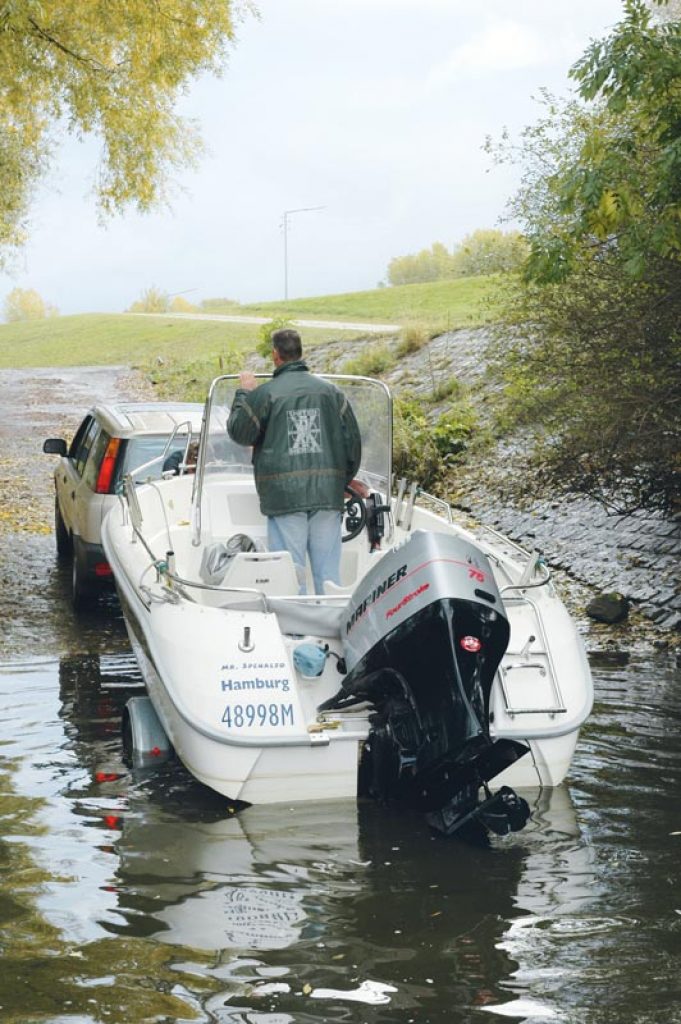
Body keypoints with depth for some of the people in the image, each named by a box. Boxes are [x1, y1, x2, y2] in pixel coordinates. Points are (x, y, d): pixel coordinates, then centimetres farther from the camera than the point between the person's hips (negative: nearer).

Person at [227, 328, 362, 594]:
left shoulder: (264, 393, -4)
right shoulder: (331, 391, 9)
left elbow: (239, 432, 6)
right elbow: (352, 441, 11)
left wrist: (243, 394, 17)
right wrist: (342, 482, 22)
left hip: (283, 494, -3)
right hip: (327, 492, 3)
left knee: (290, 566, -1)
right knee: (328, 569, 8)